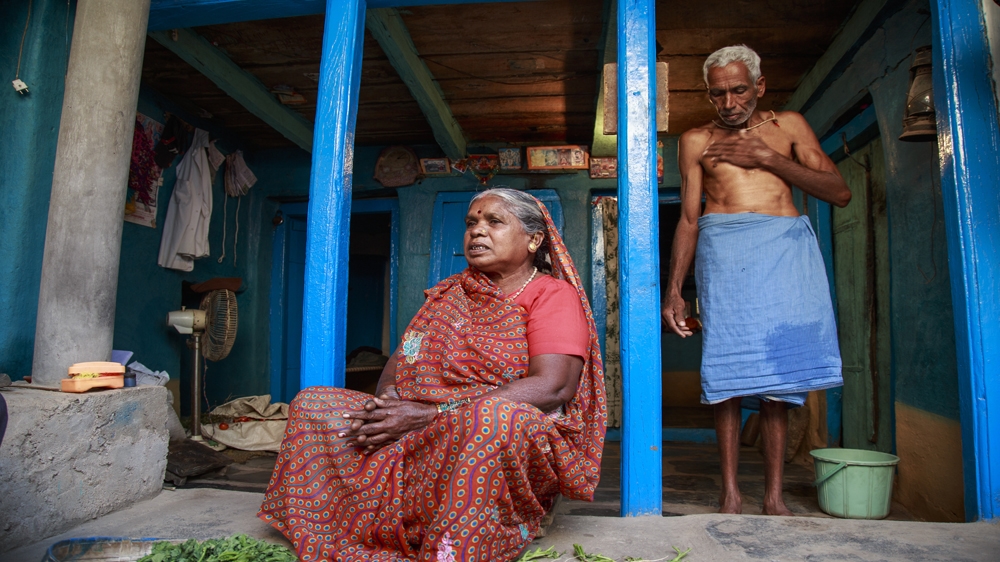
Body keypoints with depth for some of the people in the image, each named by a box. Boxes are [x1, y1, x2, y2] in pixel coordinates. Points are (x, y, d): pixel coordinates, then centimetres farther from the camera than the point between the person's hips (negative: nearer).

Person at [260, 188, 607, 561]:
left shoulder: (553, 294, -3)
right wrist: (386, 402, -12)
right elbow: (401, 360, 14)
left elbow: (552, 387, -18)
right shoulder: (449, 292, 18)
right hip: (419, 439, 6)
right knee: (312, 403, -2)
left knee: (492, 417, -40)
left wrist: (431, 414, -22)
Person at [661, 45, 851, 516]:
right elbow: (688, 220, 10)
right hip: (724, 249, -1)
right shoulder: (696, 141, 14)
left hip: (787, 247, 1)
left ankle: (774, 496, 9)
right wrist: (673, 290, 2)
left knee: (778, 368, 0)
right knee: (728, 370, -6)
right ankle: (730, 492, 4)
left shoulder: (788, 125, 16)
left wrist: (767, 157, -2)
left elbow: (840, 193, 8)